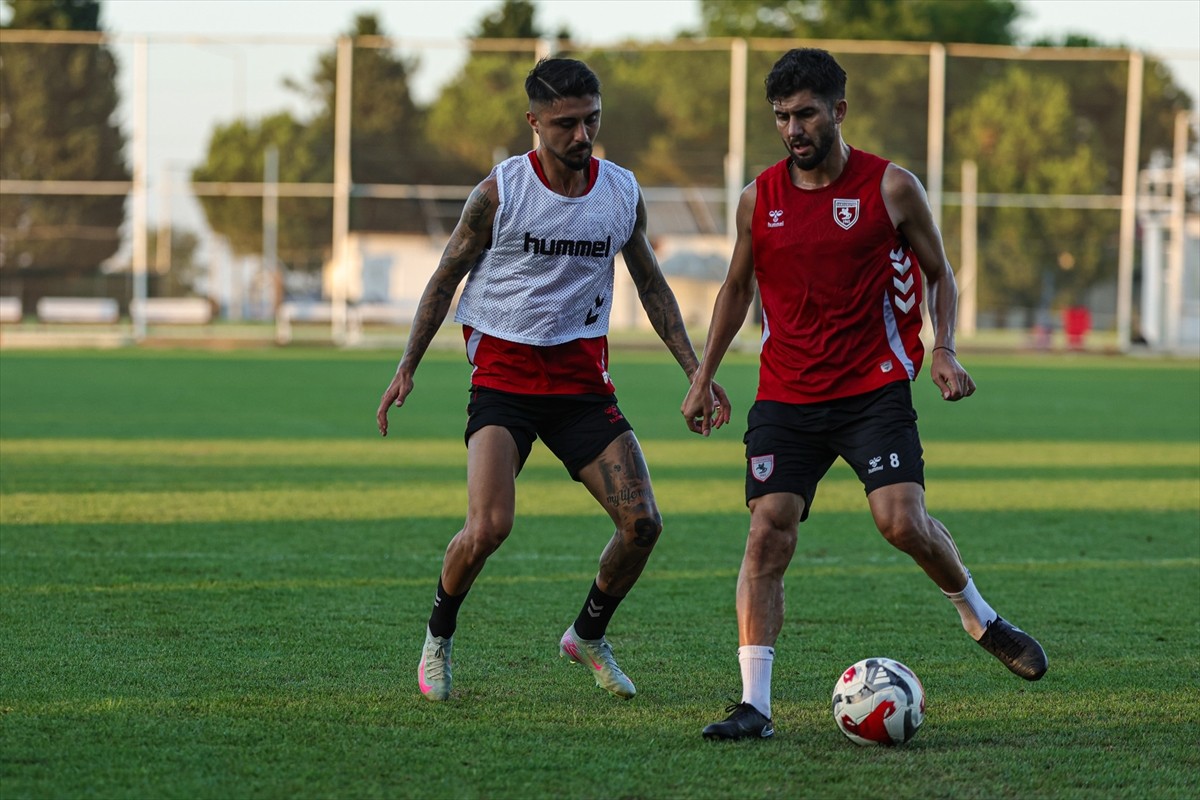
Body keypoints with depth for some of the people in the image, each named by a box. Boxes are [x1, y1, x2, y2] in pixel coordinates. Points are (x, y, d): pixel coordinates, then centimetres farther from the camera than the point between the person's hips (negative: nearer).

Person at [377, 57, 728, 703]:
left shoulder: (622, 192, 3)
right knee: (489, 527, -21)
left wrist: (695, 370, 11)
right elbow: (446, 278, 2)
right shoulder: (501, 190, -8)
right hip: (503, 375, -4)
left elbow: (650, 284, 16)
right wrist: (407, 367, -2)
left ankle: (588, 636, 20)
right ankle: (437, 638, 6)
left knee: (642, 523, -7)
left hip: (582, 378, 4)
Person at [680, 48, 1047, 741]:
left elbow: (940, 274, 8)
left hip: (874, 389, -2)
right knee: (768, 531, -11)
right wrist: (704, 377, 18)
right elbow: (738, 287, 20)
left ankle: (981, 618, 14)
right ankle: (755, 705, -10)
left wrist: (944, 351, -8)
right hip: (786, 395, 2)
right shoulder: (759, 199, 4)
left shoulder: (892, 188, -3)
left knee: (903, 521, -17)